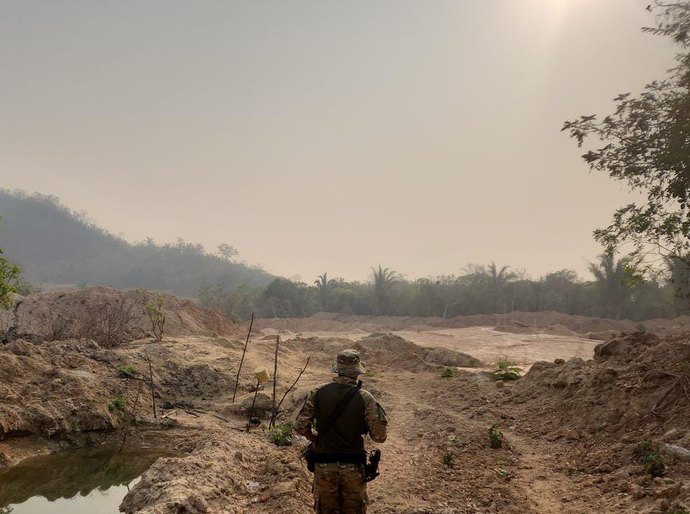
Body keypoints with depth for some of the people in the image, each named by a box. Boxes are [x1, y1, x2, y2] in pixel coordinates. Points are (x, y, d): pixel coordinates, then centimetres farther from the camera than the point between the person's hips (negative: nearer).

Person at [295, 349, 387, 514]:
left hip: (324, 465, 1)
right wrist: (379, 412, 5)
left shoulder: (318, 392, -7)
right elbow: (379, 436, -12)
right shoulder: (365, 398, -13)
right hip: (353, 467, -1)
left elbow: (300, 426, -6)